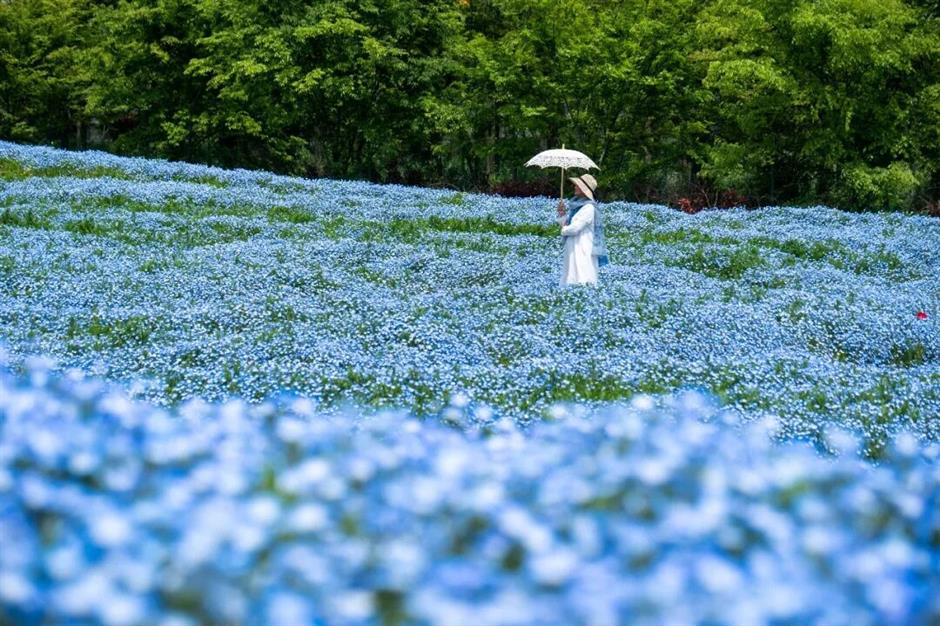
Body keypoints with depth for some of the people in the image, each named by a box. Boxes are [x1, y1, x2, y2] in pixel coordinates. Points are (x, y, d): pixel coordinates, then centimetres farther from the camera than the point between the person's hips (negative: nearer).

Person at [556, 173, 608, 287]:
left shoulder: (589, 208, -15)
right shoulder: (577, 204, 13)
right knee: (571, 282, 9)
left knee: (582, 282, -12)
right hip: (573, 249, 10)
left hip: (583, 250, -10)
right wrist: (561, 212, 3)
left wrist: (564, 230, 0)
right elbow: (565, 223, 22)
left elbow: (575, 227, -20)